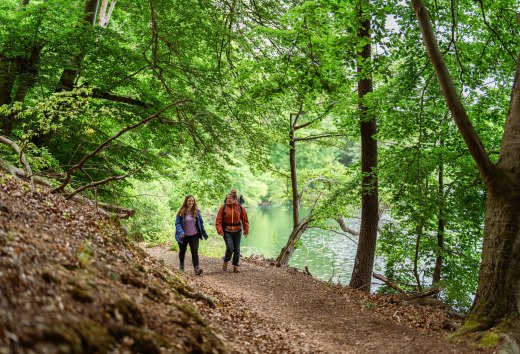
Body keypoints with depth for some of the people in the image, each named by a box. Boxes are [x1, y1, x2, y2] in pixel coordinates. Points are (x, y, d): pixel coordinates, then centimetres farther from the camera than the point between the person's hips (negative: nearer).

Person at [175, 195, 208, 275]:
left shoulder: (196, 212, -2)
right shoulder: (181, 212, -10)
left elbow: (201, 223, 7)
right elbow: (177, 223, -11)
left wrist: (204, 233, 10)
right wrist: (181, 232, -27)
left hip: (194, 235, 1)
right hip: (184, 236, -1)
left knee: (195, 251, -11)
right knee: (182, 251, 18)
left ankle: (197, 268, -15)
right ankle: (181, 264, 43)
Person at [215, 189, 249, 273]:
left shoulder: (240, 207, -2)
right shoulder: (223, 207, -7)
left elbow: (245, 220, 5)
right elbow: (219, 220, -5)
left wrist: (246, 230, 3)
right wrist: (220, 230, -14)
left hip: (237, 231, 2)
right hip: (227, 231, -2)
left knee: (237, 249, 7)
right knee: (230, 248, -12)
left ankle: (236, 266, 21)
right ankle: (225, 261, 16)